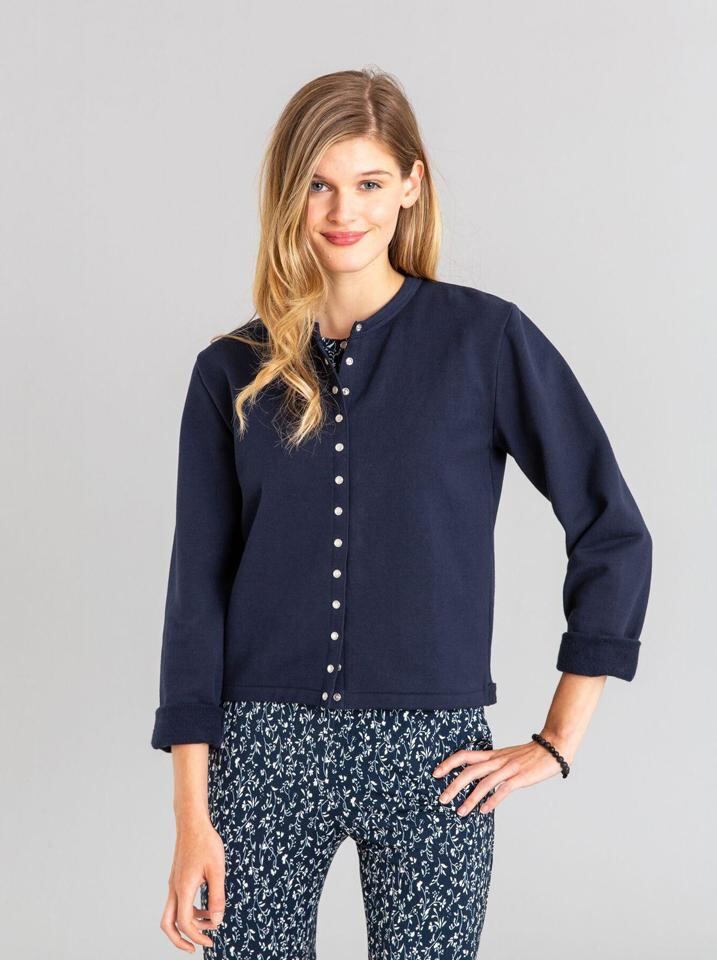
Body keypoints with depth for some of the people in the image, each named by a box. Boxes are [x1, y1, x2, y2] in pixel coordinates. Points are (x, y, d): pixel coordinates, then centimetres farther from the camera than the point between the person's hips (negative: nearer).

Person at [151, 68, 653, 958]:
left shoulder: (487, 340, -3)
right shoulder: (233, 371, 3)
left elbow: (614, 533, -1)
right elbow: (198, 588, 3)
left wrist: (557, 741, -2)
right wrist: (192, 815, -1)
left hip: (431, 755, -1)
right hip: (264, 750, 2)